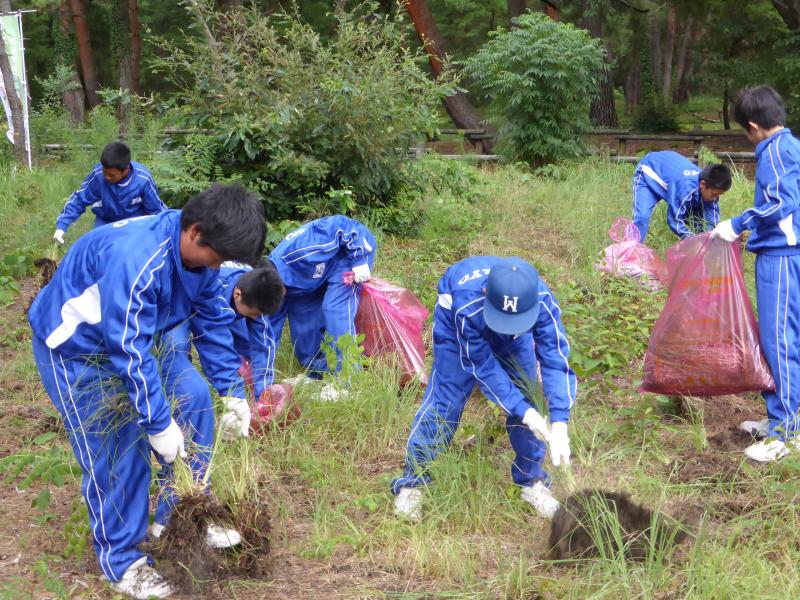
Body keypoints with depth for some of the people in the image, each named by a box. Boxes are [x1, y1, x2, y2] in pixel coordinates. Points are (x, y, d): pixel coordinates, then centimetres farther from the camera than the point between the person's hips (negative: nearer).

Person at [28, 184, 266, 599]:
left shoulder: (197, 251, -12)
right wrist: (159, 423, -27)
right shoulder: (135, 258, -39)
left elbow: (213, 323, 1)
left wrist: (233, 393, 2)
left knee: (193, 402, 6)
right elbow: (130, 351, -34)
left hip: (133, 339, 8)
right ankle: (121, 561, 10)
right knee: (115, 450, -7)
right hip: (75, 346, -8)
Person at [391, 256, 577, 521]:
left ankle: (532, 480, 15)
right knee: (445, 398, -7)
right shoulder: (466, 307, -46)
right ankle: (411, 481, 7)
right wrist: (523, 411, -40)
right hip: (456, 320, -3)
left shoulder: (542, 301, -40)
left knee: (526, 397, -2)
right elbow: (484, 368, -34)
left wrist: (559, 423, -47)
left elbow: (555, 359, -37)